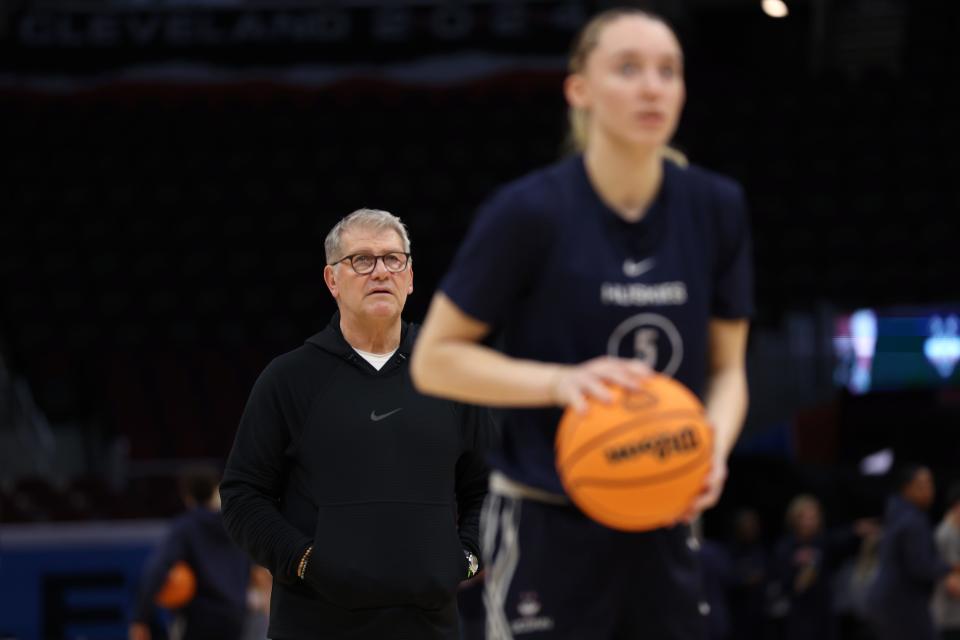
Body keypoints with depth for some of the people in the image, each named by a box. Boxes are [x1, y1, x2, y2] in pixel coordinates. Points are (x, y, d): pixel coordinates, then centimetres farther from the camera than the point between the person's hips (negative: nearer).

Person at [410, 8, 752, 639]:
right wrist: (559, 381, -21)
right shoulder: (531, 212, -11)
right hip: (545, 531, -5)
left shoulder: (716, 208, 1)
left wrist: (714, 449, -12)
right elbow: (435, 360, -6)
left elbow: (726, 368, 10)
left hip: (660, 529, 5)